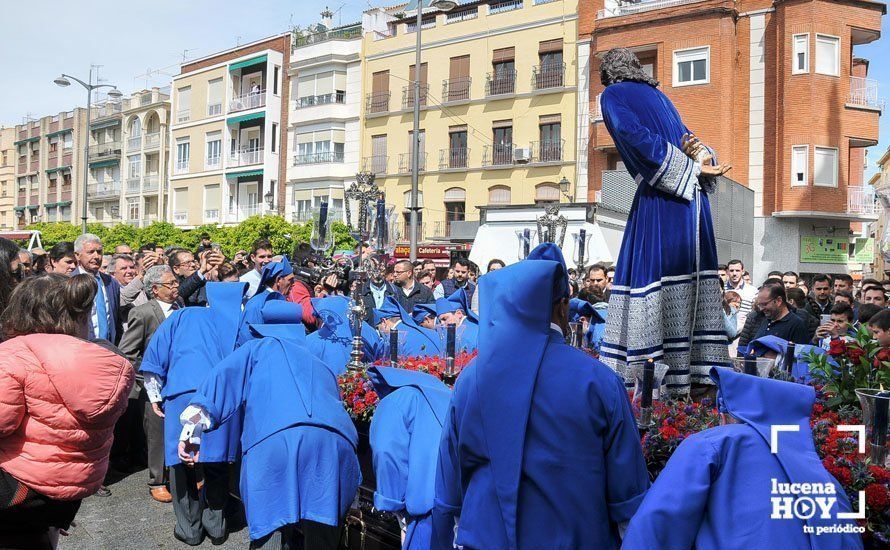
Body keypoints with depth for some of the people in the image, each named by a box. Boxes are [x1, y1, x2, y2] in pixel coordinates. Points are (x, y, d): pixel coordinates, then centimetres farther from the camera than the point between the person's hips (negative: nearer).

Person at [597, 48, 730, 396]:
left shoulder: (612, 95, 4)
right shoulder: (657, 93, 26)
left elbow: (636, 136, -11)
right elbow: (684, 135, 20)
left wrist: (695, 167, -8)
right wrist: (702, 158, -2)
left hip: (661, 197, -7)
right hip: (692, 195, 7)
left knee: (649, 273, -5)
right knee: (694, 275, 7)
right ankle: (702, 369, 10)